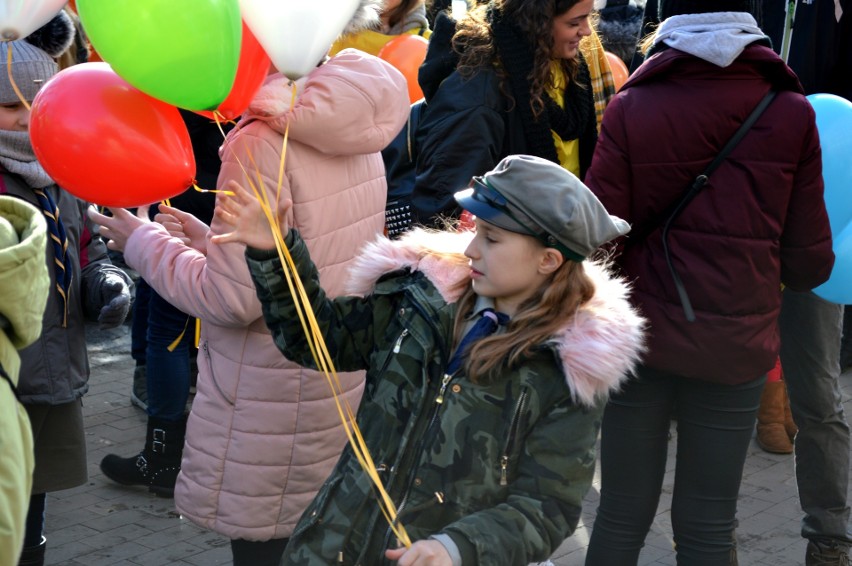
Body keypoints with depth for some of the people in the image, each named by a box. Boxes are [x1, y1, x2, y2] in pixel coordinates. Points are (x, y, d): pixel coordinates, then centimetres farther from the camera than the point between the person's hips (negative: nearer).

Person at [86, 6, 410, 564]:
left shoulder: (260, 145, -21)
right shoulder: (356, 135, 3)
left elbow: (230, 297, -19)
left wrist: (142, 241, -5)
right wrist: (216, 239, 16)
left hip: (272, 402, -8)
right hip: (345, 386, 8)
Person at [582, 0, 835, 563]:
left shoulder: (631, 109, -6)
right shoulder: (792, 115, -3)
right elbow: (809, 261, 0)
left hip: (642, 340, 0)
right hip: (737, 345, 0)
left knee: (622, 516, 11)